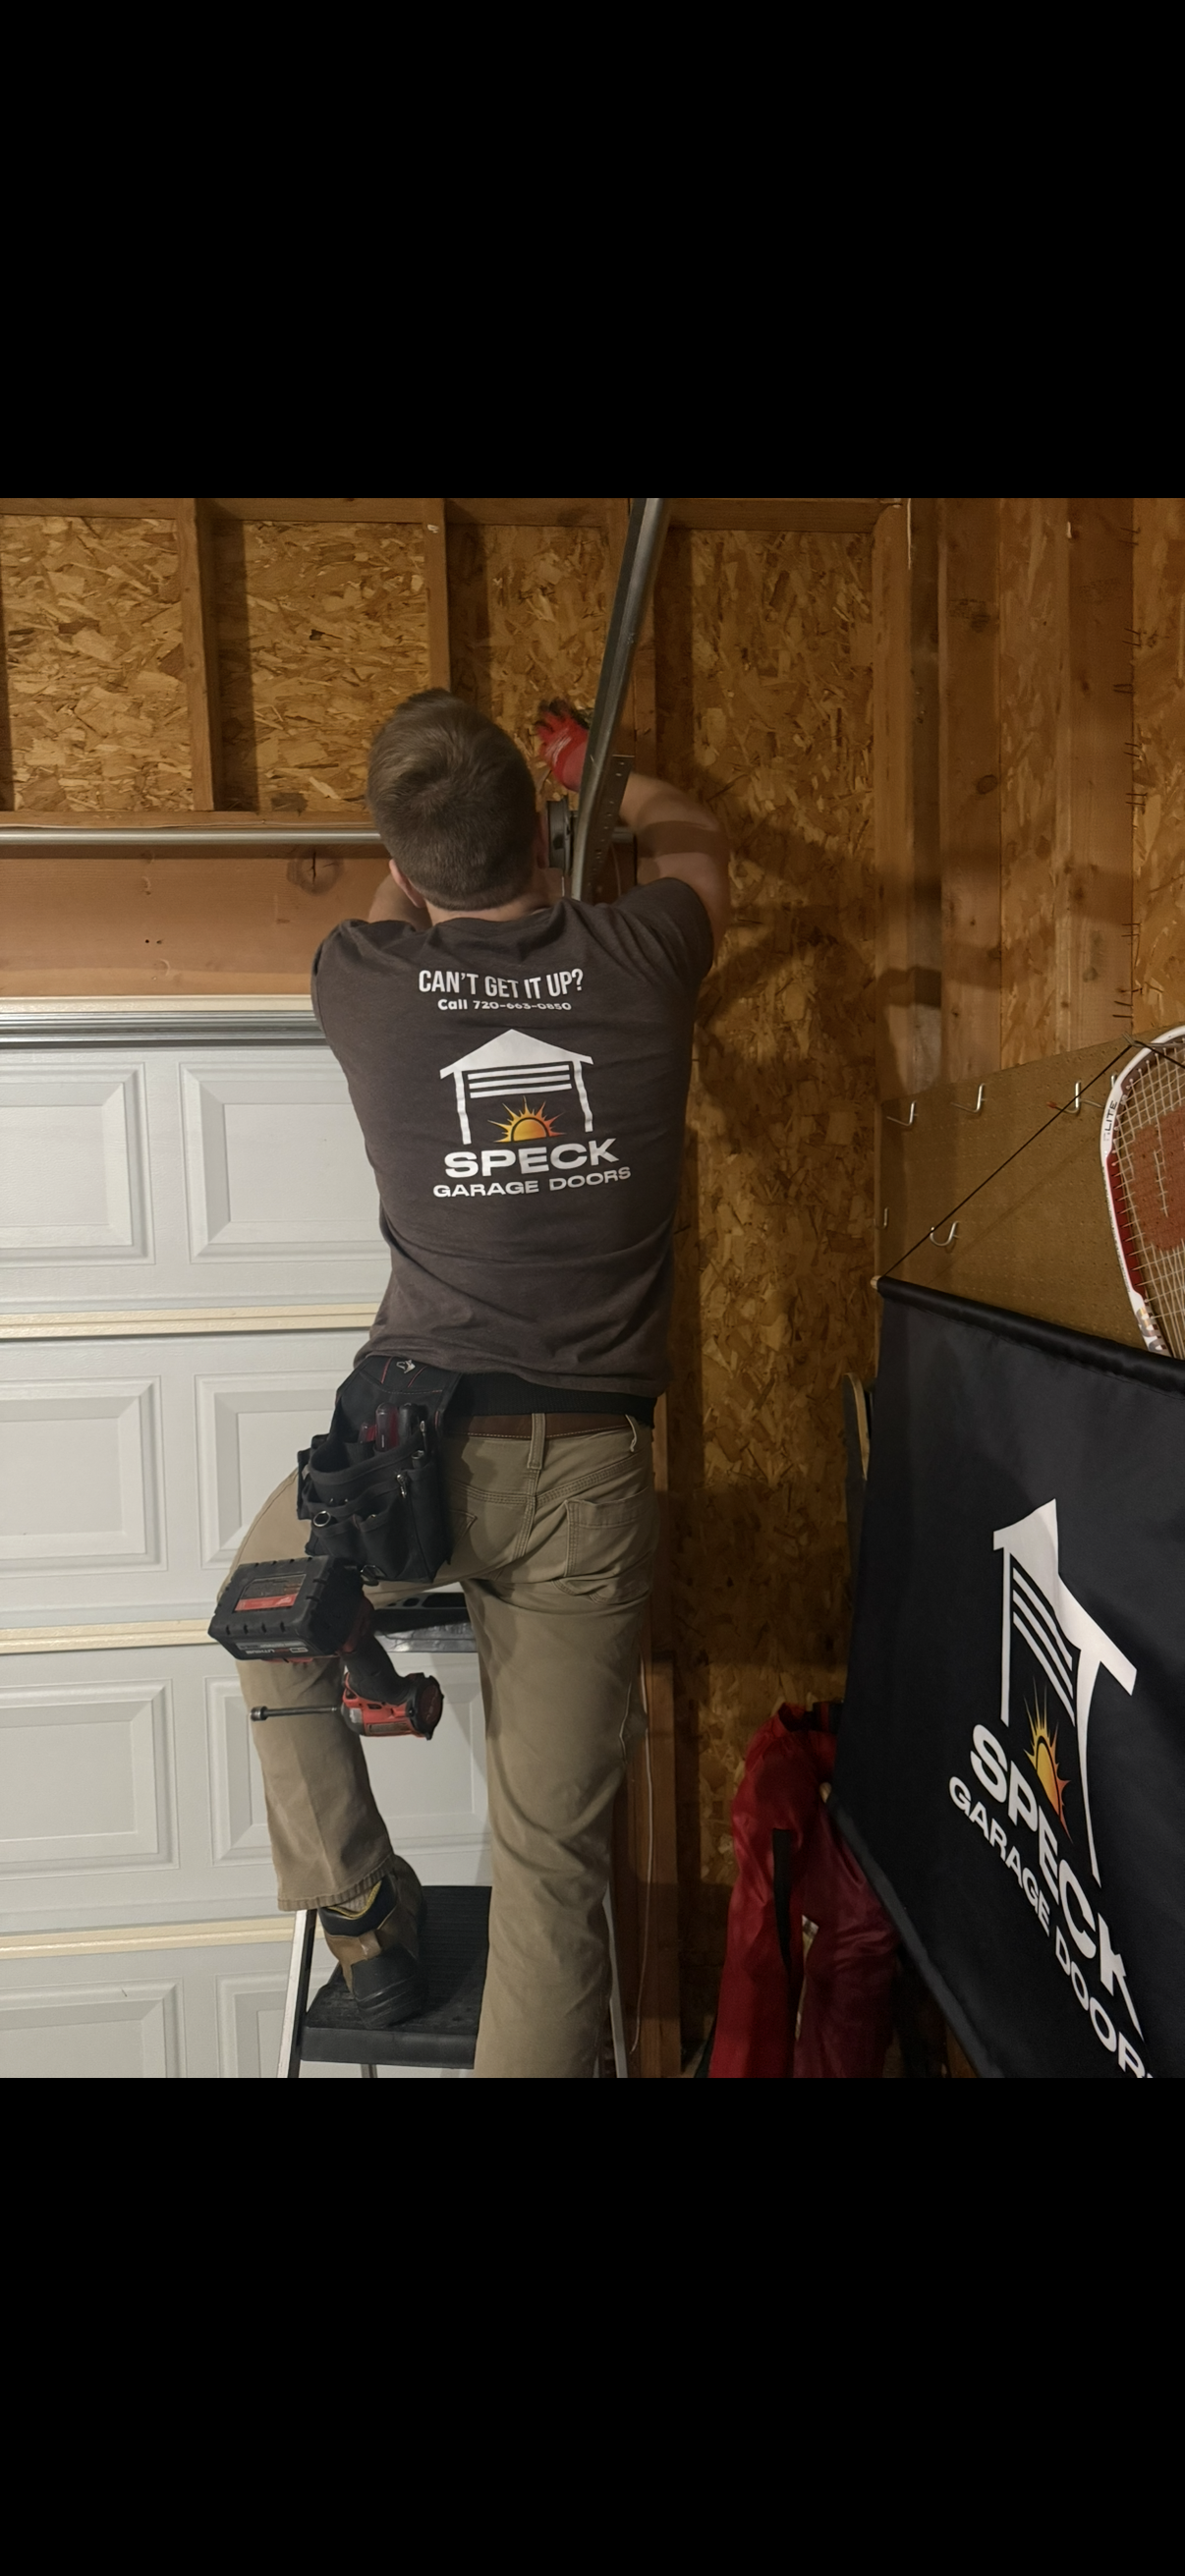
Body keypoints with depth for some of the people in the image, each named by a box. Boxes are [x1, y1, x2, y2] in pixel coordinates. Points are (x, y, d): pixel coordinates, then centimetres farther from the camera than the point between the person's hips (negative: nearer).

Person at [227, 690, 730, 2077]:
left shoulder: (364, 979, -3)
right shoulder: (633, 955, -1)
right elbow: (694, 840, 25)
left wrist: (427, 835, 45)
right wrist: (593, 766, 43)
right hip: (591, 1476, 1)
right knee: (554, 1856, 12)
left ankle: (357, 1911, 34)